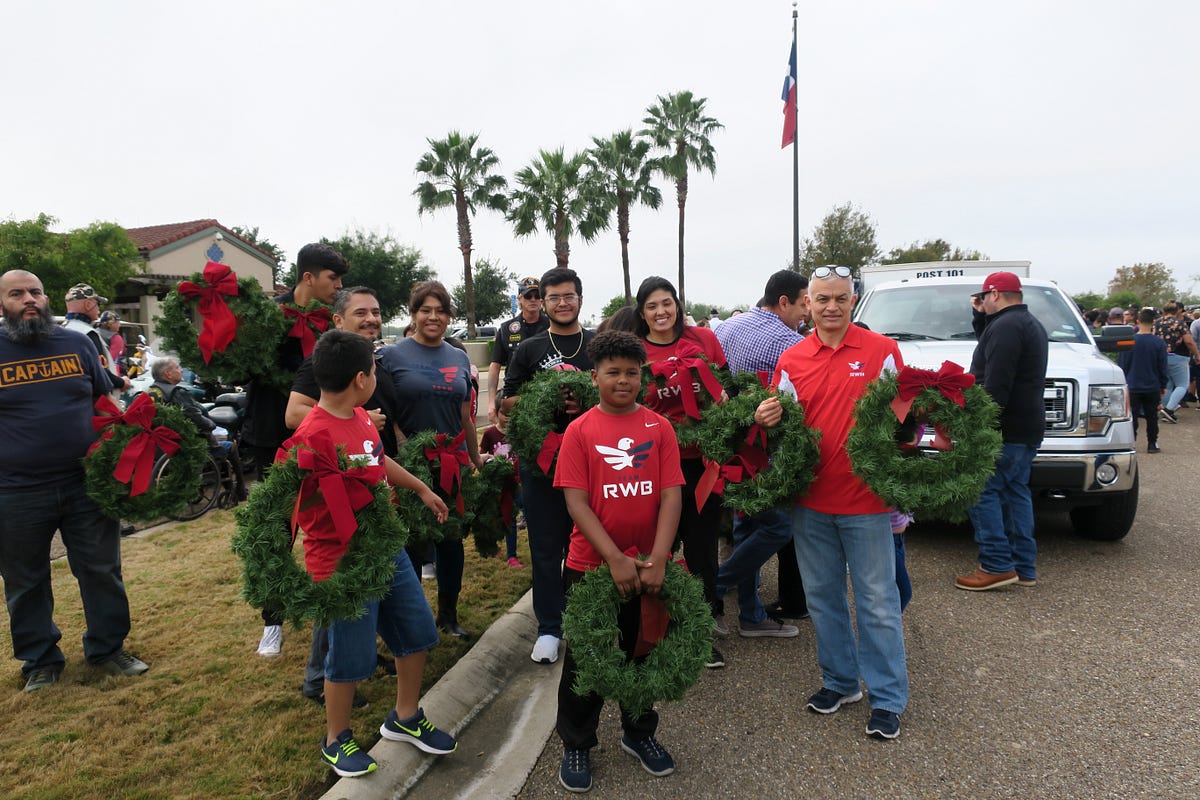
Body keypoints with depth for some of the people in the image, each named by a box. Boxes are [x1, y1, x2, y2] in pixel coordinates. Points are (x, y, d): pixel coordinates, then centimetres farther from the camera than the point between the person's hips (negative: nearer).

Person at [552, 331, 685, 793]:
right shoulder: (580, 431, -6)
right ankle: (576, 745, 31)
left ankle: (639, 734, 40)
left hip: (649, 569, 2)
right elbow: (576, 501, -11)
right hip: (591, 565, -2)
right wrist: (616, 559, -18)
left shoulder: (659, 428, -3)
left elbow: (671, 496, -7)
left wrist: (657, 560, -16)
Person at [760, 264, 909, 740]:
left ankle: (887, 698, 20)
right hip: (811, 500, 4)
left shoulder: (881, 351, -2)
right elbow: (781, 425, 11)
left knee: (877, 601, 5)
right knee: (822, 597, 15)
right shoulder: (791, 360, 6)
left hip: (866, 501, -3)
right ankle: (840, 681, 33)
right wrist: (765, 419, -11)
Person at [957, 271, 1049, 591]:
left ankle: (997, 565, -9)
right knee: (1015, 492, 13)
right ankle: (1024, 567, 16)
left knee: (982, 491, -8)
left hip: (1005, 430, -10)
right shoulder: (1031, 323, 20)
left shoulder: (1006, 326, -14)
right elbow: (991, 345, 36)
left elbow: (996, 384, -23)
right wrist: (981, 315, 27)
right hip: (1027, 428, 11)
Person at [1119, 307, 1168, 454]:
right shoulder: (1159, 343, -6)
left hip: (1132, 386, -1)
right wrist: (1163, 386, 10)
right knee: (1152, 416, 10)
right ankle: (1152, 444, 15)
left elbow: (1121, 364, -2)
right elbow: (1163, 368, 0)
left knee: (1132, 416, 5)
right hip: (1152, 387, 1)